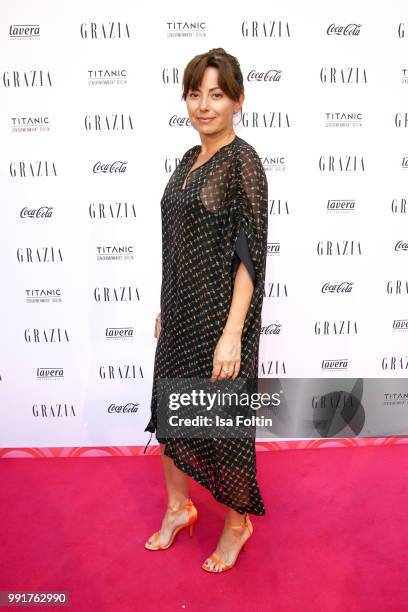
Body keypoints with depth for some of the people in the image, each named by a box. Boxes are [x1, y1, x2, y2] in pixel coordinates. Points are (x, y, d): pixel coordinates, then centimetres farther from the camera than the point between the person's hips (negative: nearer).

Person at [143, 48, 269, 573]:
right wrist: (165, 309, 17)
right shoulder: (188, 160, 11)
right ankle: (178, 507, 40)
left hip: (220, 312, -8)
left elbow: (251, 254, -18)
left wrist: (232, 334, -23)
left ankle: (237, 523, 32)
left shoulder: (243, 162, -13)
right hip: (180, 310, 8)